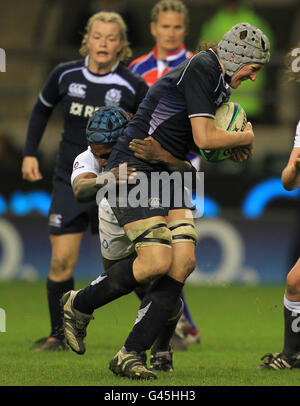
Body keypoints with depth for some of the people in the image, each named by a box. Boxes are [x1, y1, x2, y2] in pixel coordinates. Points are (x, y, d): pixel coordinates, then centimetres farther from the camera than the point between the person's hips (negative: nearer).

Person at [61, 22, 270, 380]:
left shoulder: (220, 80, 16)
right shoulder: (201, 68, -15)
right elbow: (204, 138, -20)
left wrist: (233, 146, 11)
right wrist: (246, 138, -1)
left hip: (167, 174, 10)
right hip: (134, 171, -10)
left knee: (183, 262, -8)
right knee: (157, 261, -20)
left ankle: (130, 356, -7)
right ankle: (78, 306, 4)